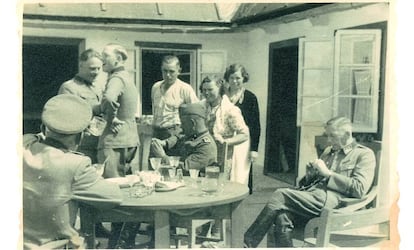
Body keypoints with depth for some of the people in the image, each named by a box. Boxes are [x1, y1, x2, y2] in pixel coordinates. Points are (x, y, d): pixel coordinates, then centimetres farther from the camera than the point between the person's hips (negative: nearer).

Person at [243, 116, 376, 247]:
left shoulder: (365, 154, 8)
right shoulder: (328, 150, 29)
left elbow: (359, 189, -7)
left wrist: (328, 173, -7)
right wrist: (310, 174, 9)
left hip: (332, 200, -6)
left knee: (281, 194, -22)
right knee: (282, 215, -27)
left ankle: (247, 243, -16)